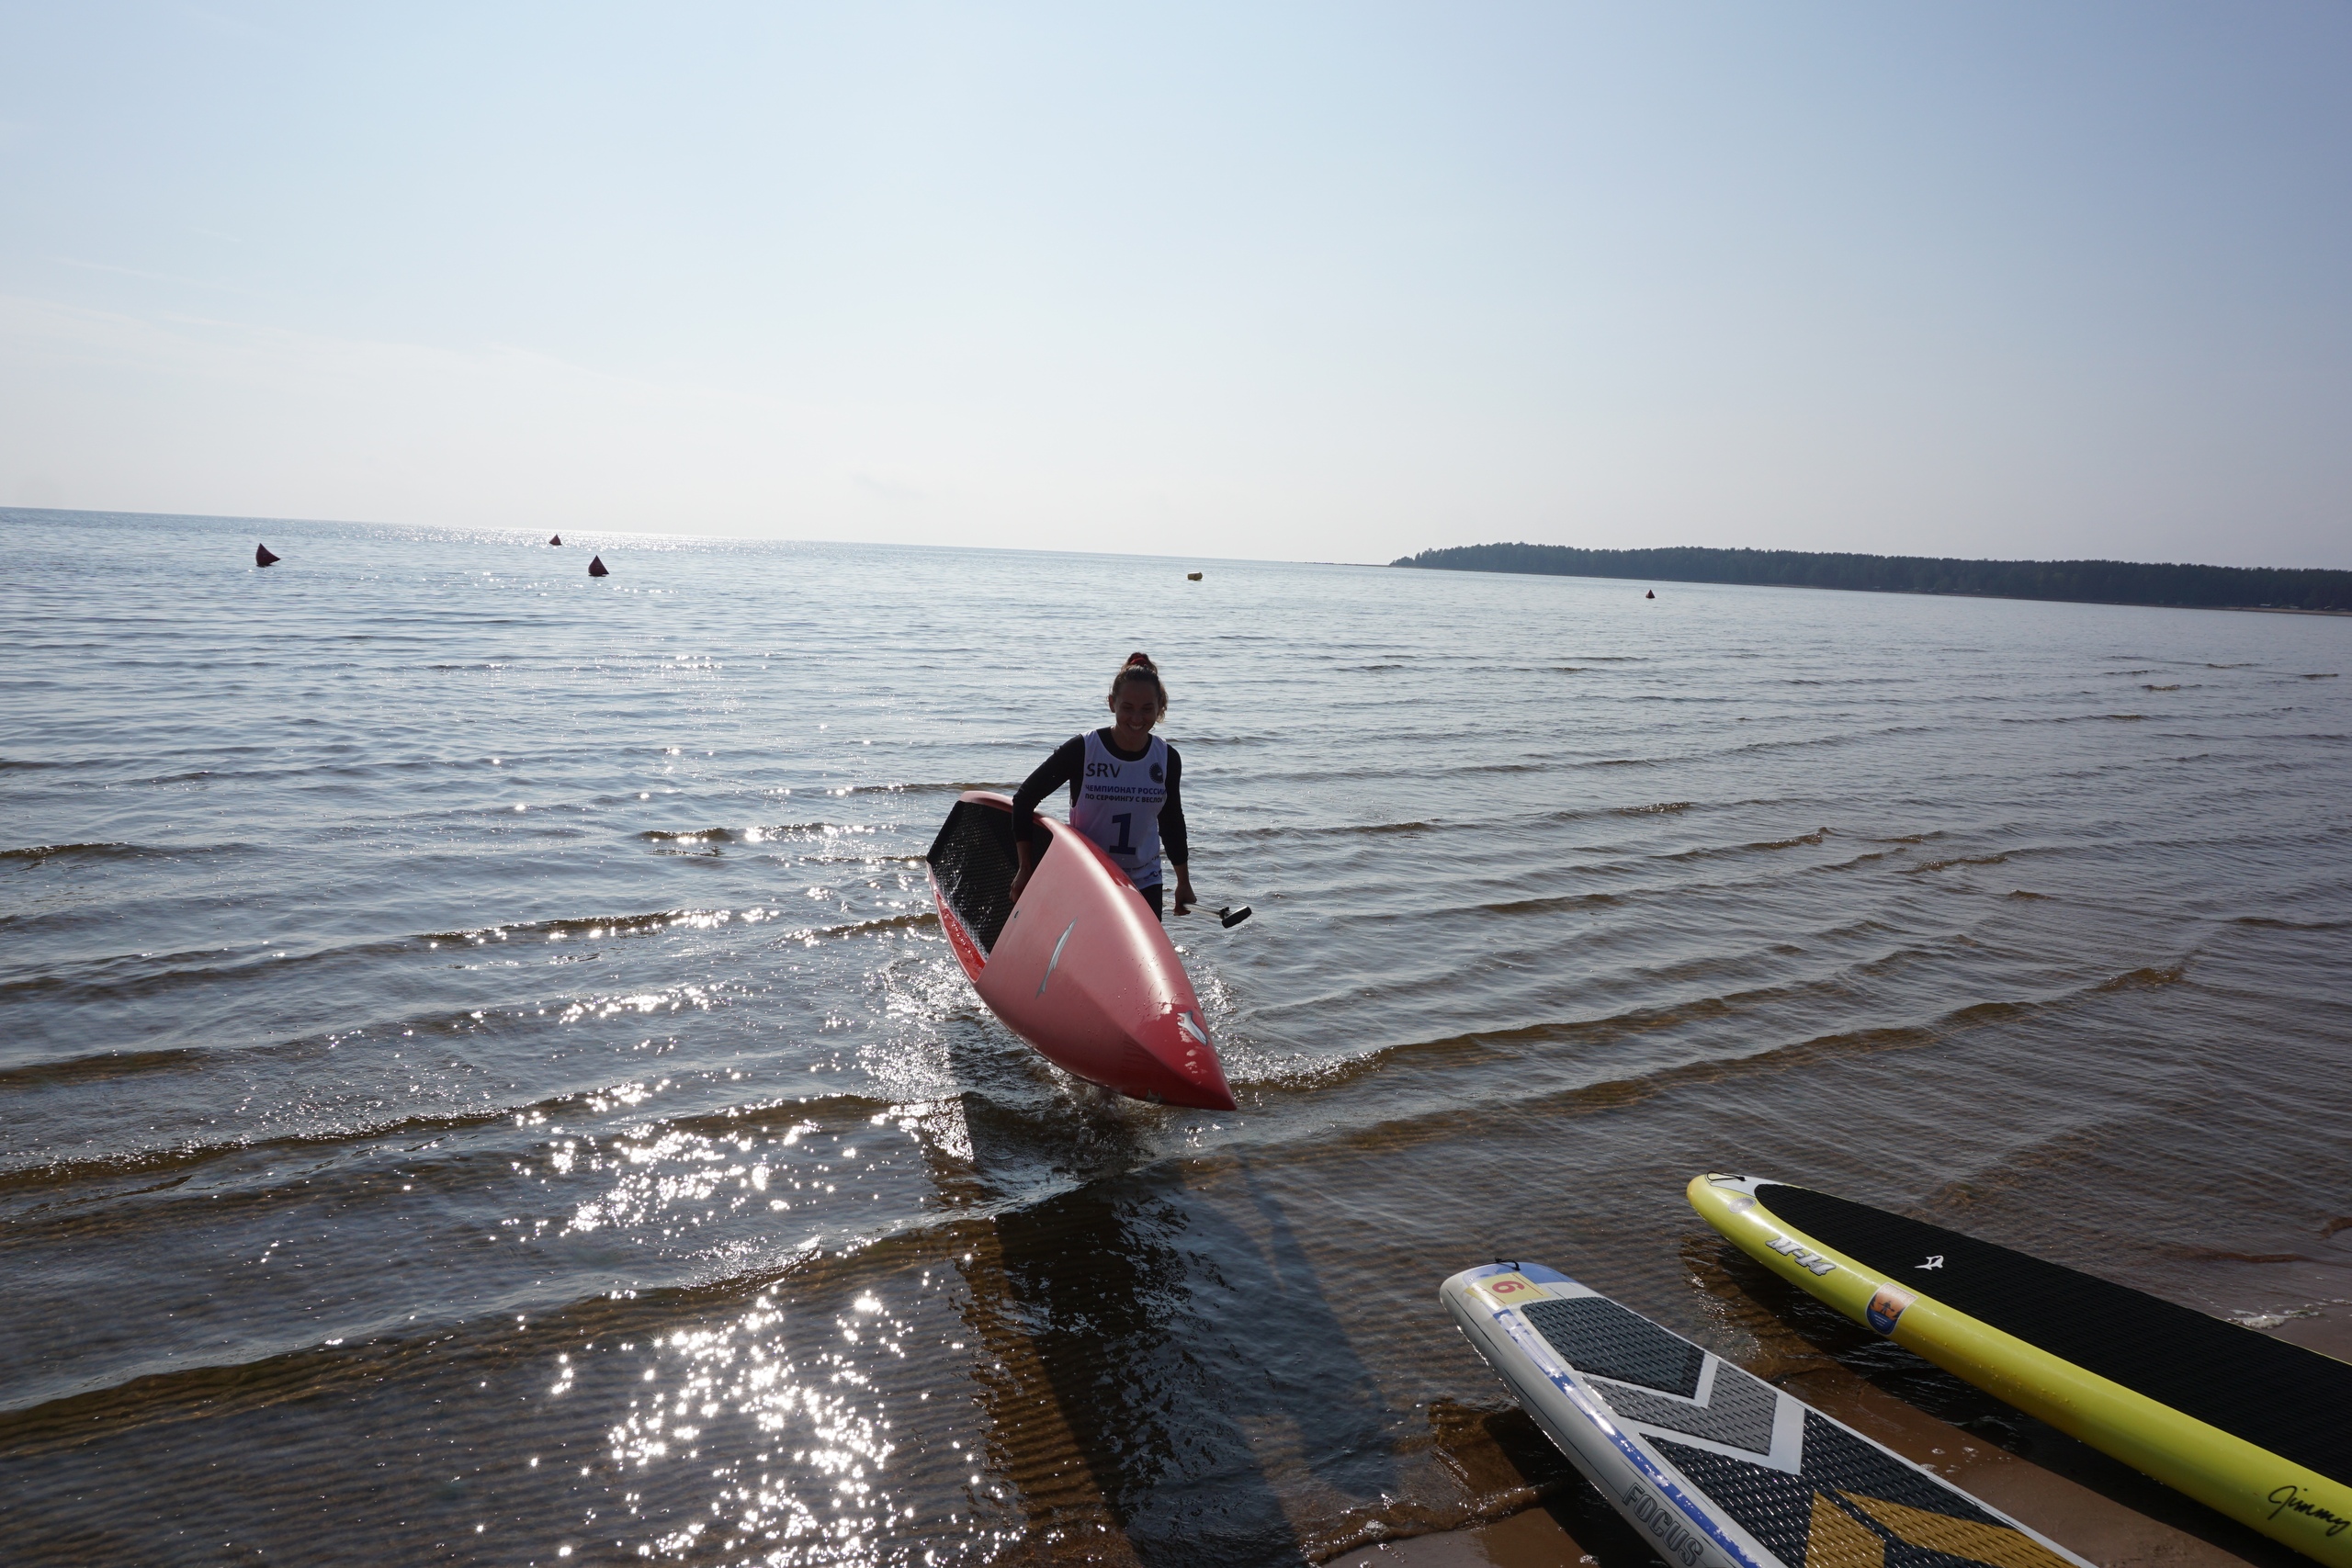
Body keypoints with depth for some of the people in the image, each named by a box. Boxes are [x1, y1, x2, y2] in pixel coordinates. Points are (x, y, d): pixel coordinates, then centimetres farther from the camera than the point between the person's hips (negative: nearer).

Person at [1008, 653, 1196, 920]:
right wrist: (1026, 868, -9)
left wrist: (1183, 882, 17)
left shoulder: (1167, 759, -2)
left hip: (1144, 884, 3)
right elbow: (1024, 799, -7)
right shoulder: (1081, 750, -14)